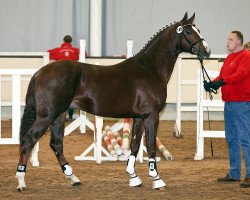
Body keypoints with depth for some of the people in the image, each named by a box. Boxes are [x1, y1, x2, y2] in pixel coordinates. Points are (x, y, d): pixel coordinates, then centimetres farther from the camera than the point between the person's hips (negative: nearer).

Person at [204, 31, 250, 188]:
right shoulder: (229, 57, 20)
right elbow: (222, 75, 17)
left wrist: (223, 81, -35)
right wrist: (212, 83, -4)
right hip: (229, 103, 10)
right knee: (231, 138, 13)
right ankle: (234, 173, 20)